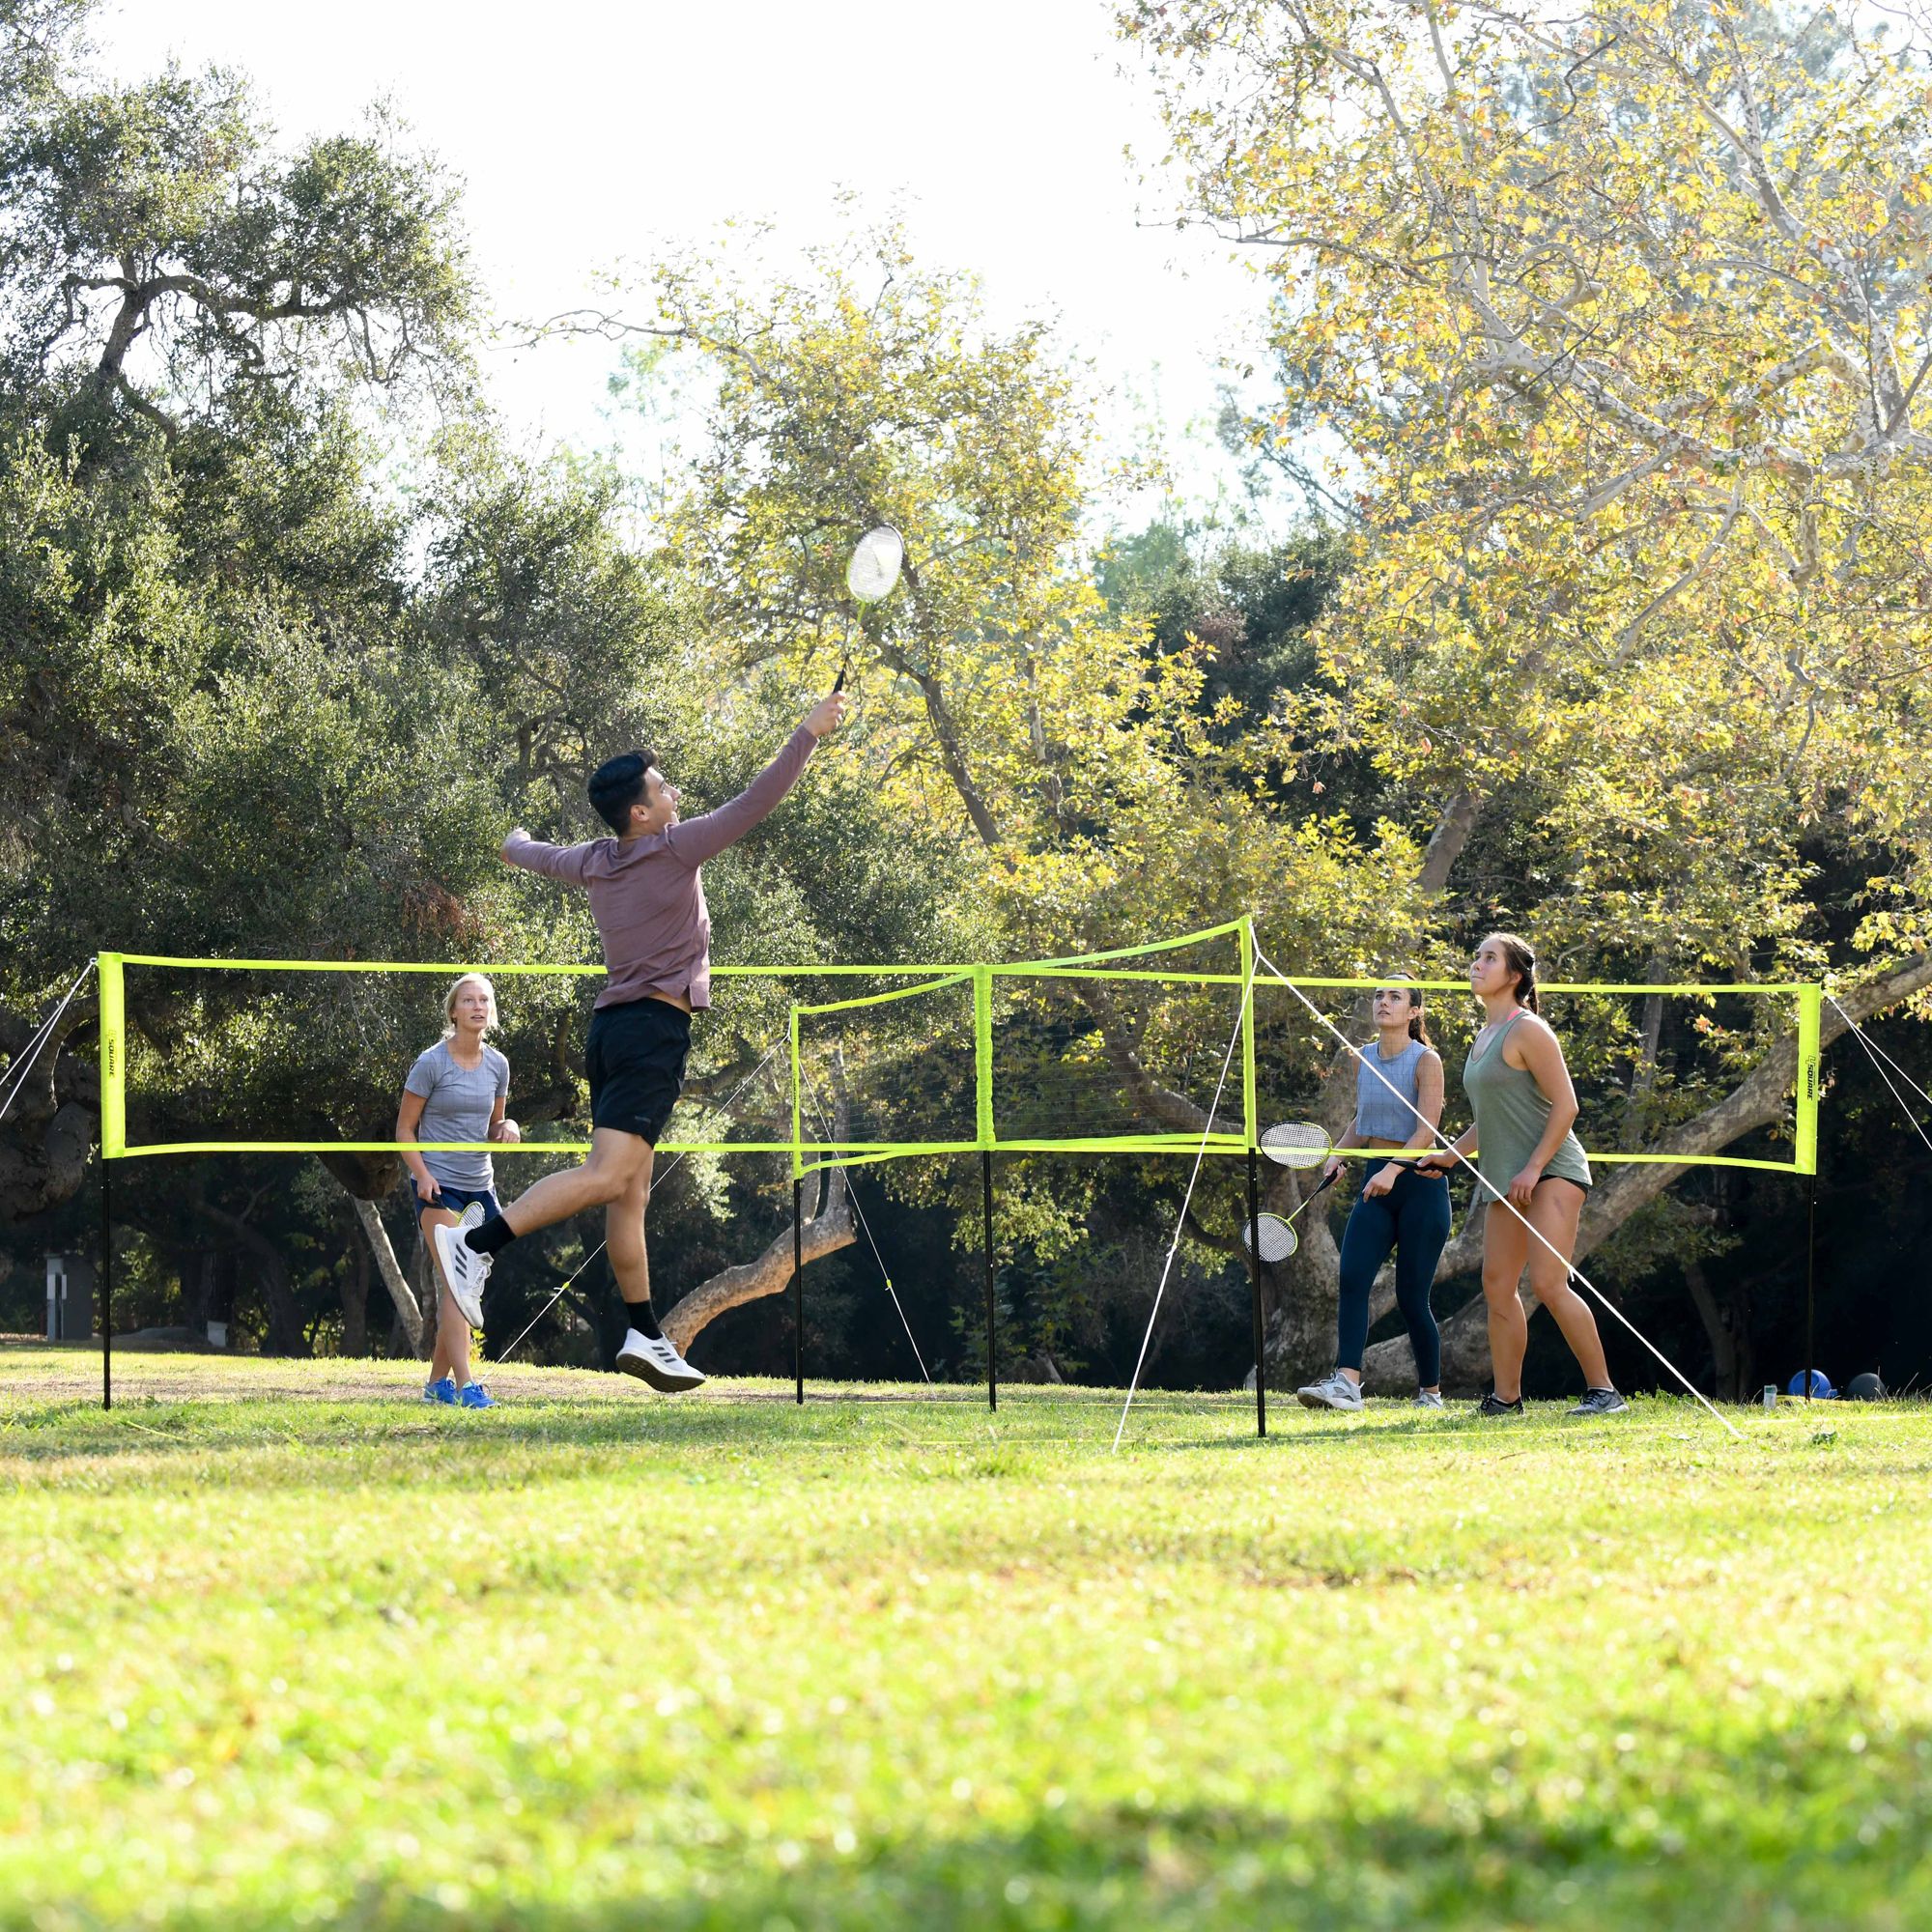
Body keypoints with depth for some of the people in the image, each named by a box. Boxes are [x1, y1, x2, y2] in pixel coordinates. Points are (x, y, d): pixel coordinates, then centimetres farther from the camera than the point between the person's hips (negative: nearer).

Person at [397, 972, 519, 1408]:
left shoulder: (497, 1065, 7)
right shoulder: (432, 1063, -7)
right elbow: (405, 1128, -3)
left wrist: (507, 1127, -4)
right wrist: (421, 1174, -17)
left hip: (480, 1186, 6)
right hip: (438, 1185, -6)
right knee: (455, 1282, -15)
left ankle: (438, 1380, 13)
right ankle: (465, 1385, -21)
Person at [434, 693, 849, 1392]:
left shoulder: (594, 862, 11)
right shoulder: (673, 850, -8)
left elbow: (540, 856, 33)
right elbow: (752, 804, -11)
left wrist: (517, 843, 56)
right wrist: (808, 735, -6)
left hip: (612, 1027, 9)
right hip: (655, 1027, -9)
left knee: (631, 1191, 5)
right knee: (608, 1174, -18)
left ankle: (644, 1335, 5)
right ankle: (478, 1242, -28)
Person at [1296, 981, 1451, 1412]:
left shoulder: (1425, 1061, -8)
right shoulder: (1363, 1058, 9)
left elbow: (1427, 1129, -18)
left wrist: (1393, 1169, -32)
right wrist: (1339, 1154, 4)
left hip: (1419, 1183, -5)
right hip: (1375, 1184, 5)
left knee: (1411, 1297, -2)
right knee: (1352, 1280, -14)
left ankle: (1430, 1392, 14)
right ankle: (1346, 1382, -22)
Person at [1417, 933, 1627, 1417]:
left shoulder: (1528, 1030, -10)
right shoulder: (1484, 1037, 17)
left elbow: (1564, 1105, -14)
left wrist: (1533, 1168, -19)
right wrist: (1453, 1153, 16)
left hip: (1552, 1173, -9)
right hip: (1505, 1180, 9)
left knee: (1548, 1283, -17)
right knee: (1497, 1284, 4)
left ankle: (1602, 1391, -12)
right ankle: (1506, 1398, 9)